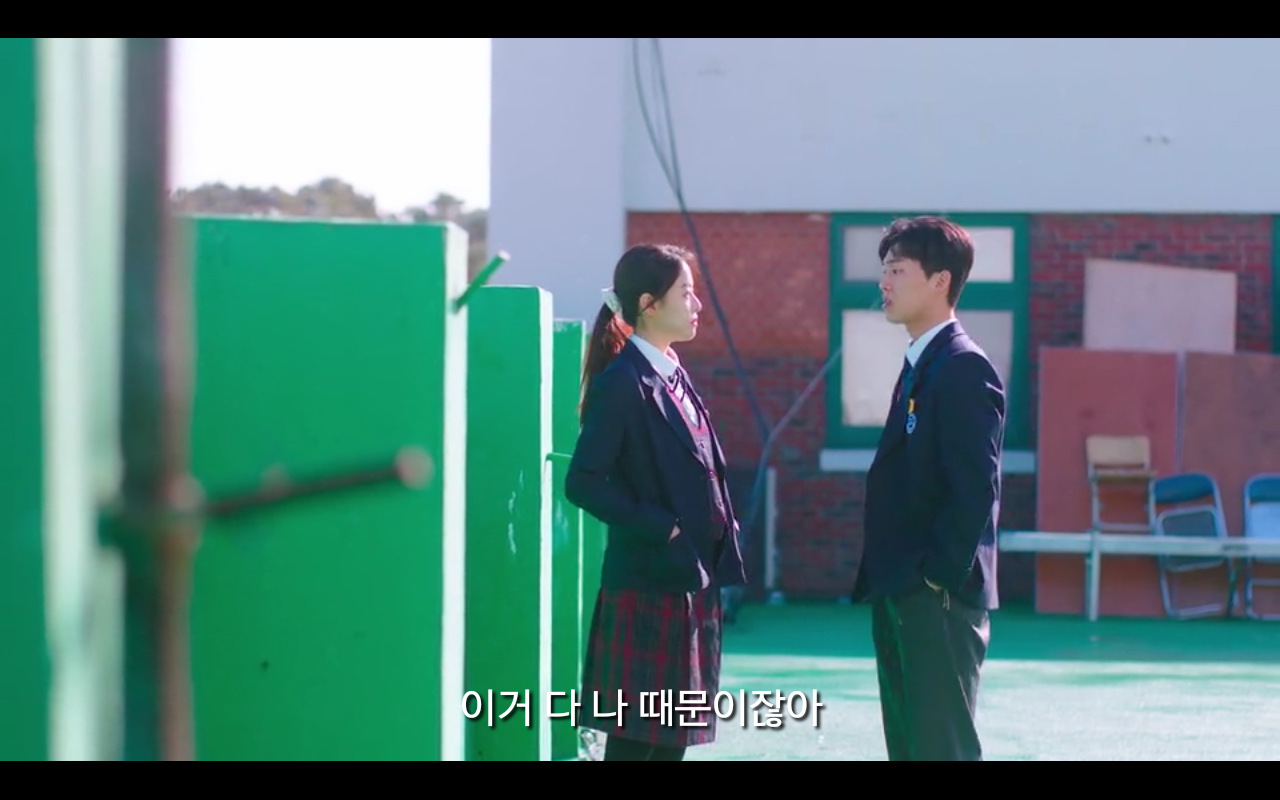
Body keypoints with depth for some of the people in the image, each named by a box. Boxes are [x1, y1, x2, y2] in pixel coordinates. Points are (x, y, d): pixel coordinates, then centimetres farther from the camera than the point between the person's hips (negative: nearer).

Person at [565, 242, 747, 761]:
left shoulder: (674, 376, 14)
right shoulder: (623, 381, -12)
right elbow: (583, 483, -17)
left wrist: (721, 535, 8)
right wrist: (661, 529, -17)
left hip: (691, 581, 9)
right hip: (649, 583, -9)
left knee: (673, 737, 11)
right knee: (635, 739, -5)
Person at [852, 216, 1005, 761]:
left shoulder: (964, 367, -13)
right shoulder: (920, 365, 17)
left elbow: (976, 487, -20)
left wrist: (937, 578, -18)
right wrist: (885, 582, 15)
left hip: (938, 597, -10)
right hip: (901, 597, 10)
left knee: (943, 750, -8)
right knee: (910, 749, 12)